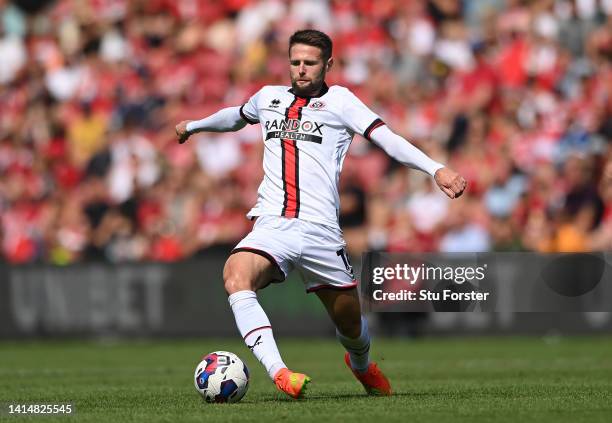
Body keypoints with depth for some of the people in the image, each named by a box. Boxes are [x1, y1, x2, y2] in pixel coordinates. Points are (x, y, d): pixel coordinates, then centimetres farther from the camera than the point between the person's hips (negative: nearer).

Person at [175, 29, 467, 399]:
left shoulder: (339, 101, 5)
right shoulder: (268, 97, 17)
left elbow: (386, 138, -8)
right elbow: (236, 116, 41)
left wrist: (437, 170, -22)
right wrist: (193, 126, 57)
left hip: (321, 230, -2)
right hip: (271, 226, 2)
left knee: (351, 324, 10)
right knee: (236, 275, -32)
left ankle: (362, 365, 48)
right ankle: (278, 372, -41)